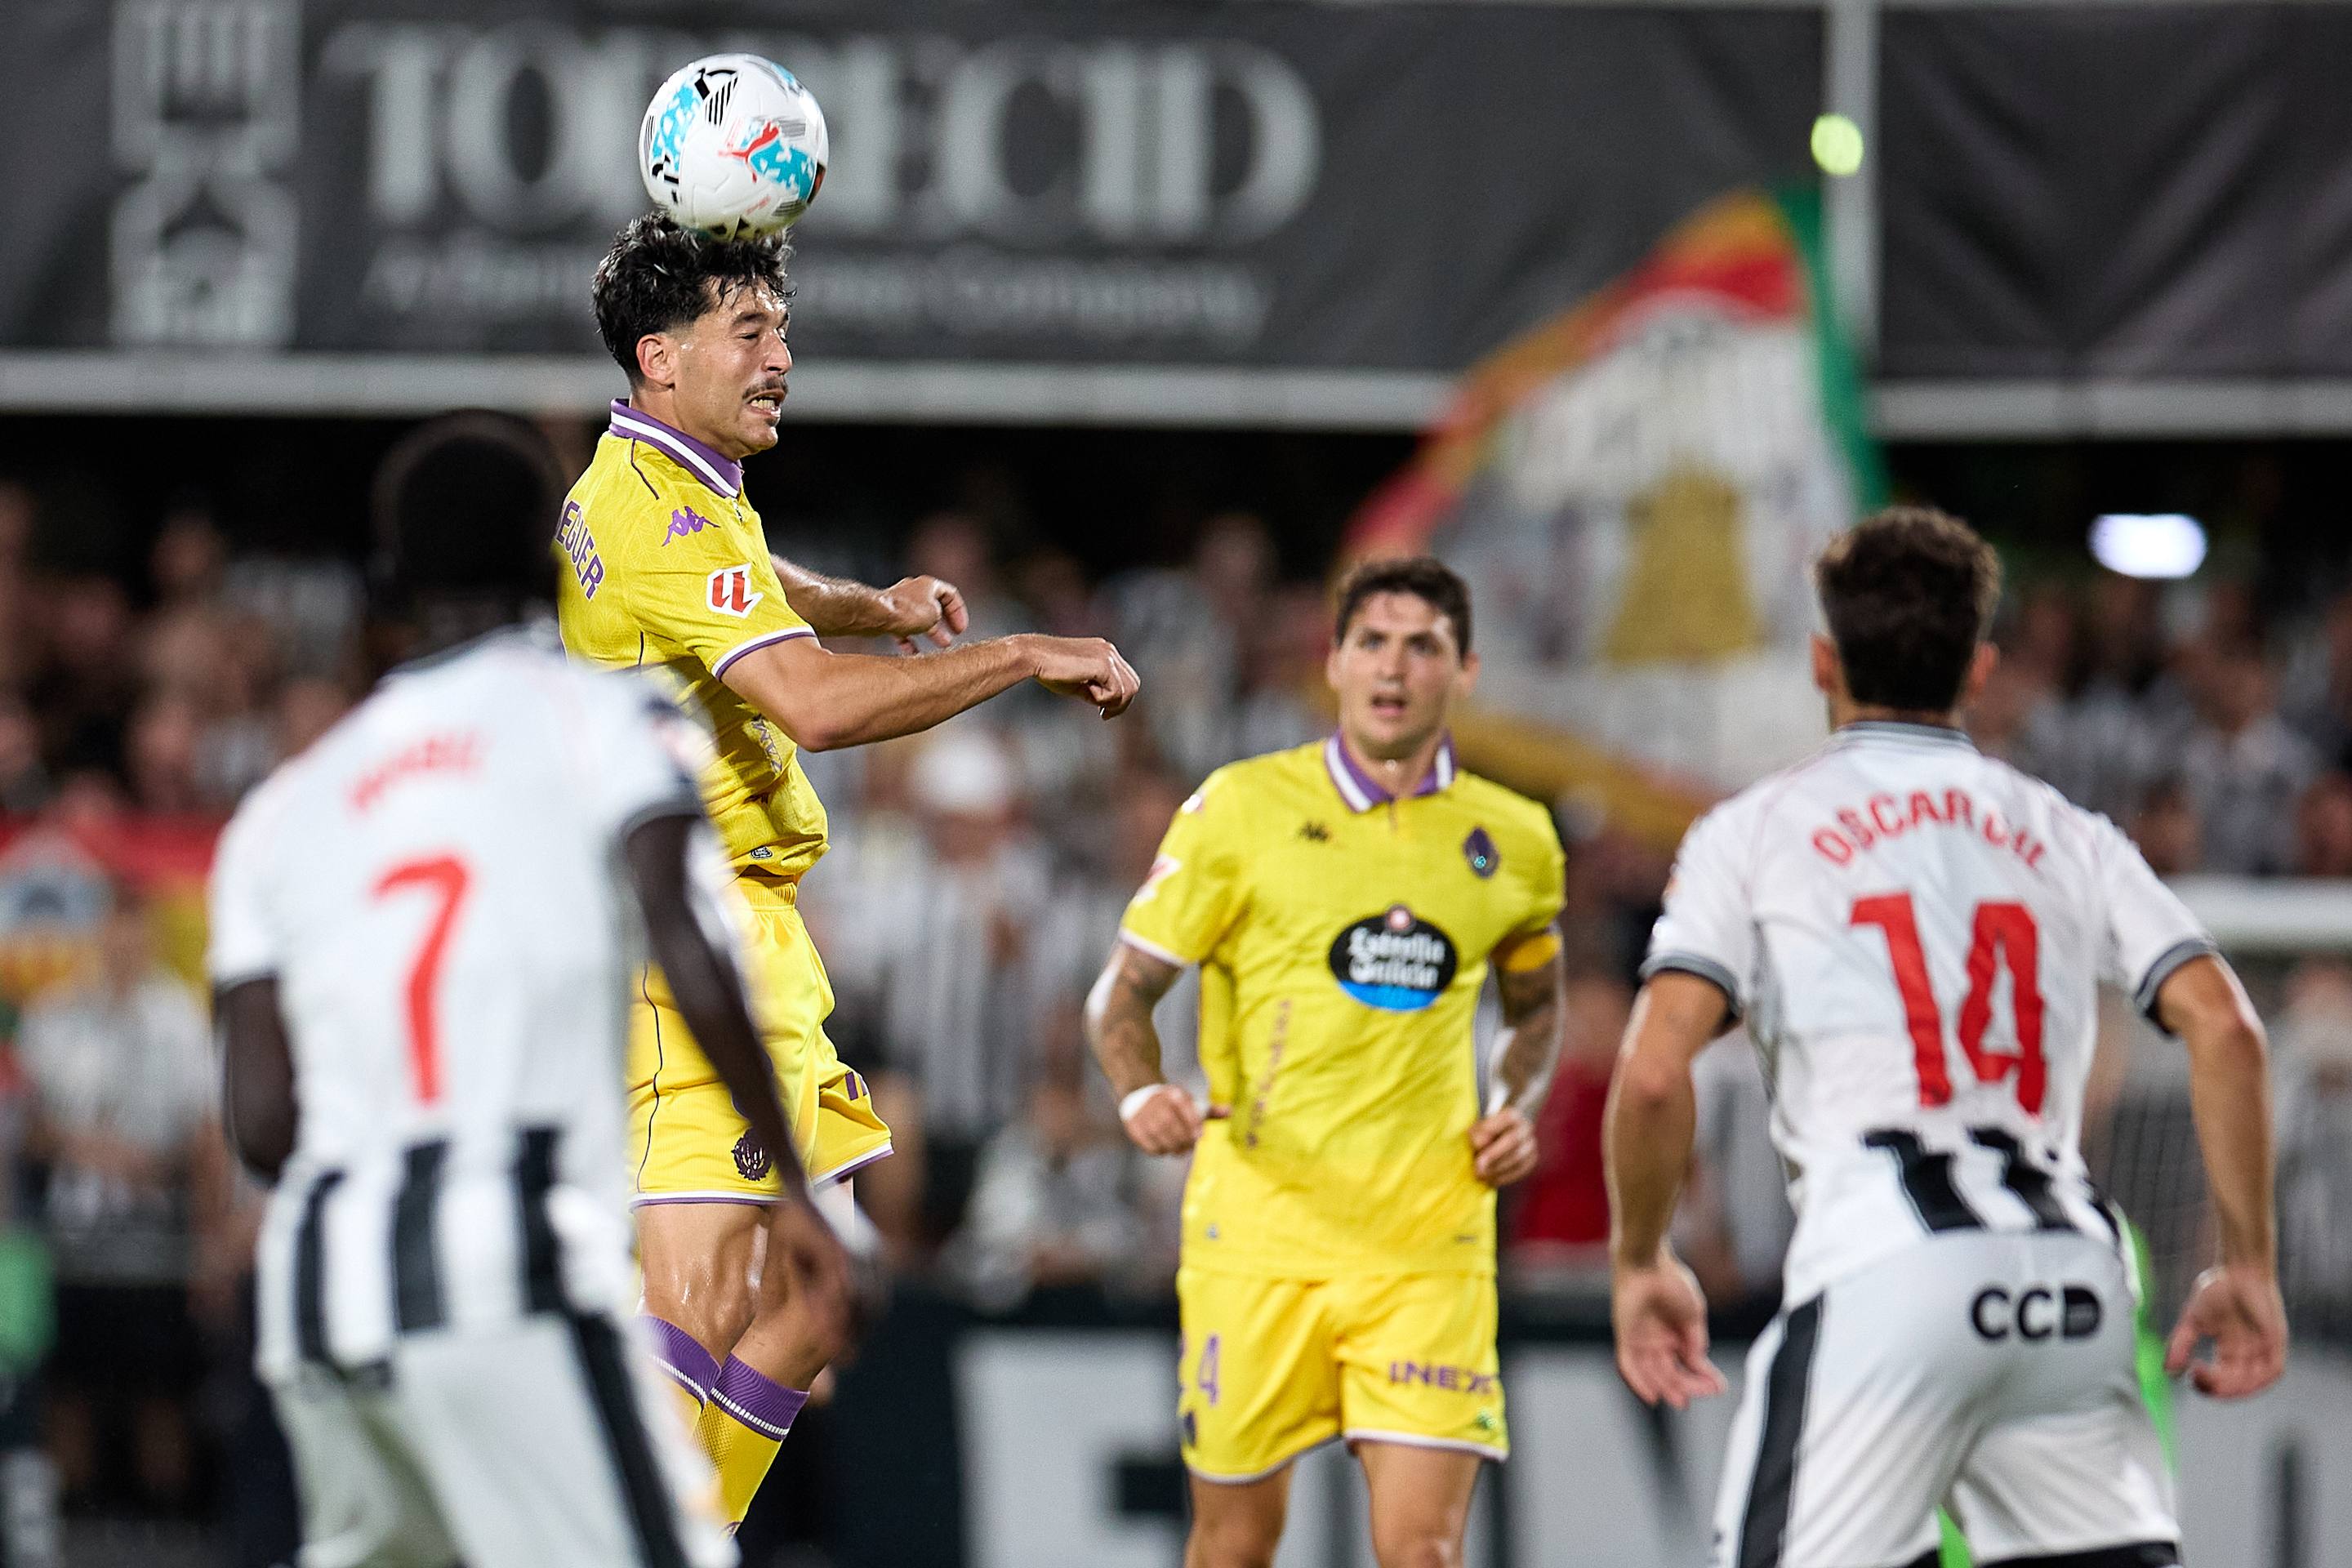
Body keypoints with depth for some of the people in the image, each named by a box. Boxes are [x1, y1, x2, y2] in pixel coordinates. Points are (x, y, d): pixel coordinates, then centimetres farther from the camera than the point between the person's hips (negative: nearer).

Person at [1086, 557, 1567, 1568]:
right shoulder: (1239, 810, 0)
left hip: (1429, 1245, 1)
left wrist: (1519, 1107, 5)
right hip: (1258, 1230, -1)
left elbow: (1536, 1008, 25)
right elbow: (1123, 992, 4)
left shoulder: (1512, 841, 8)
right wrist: (1139, 1093, -17)